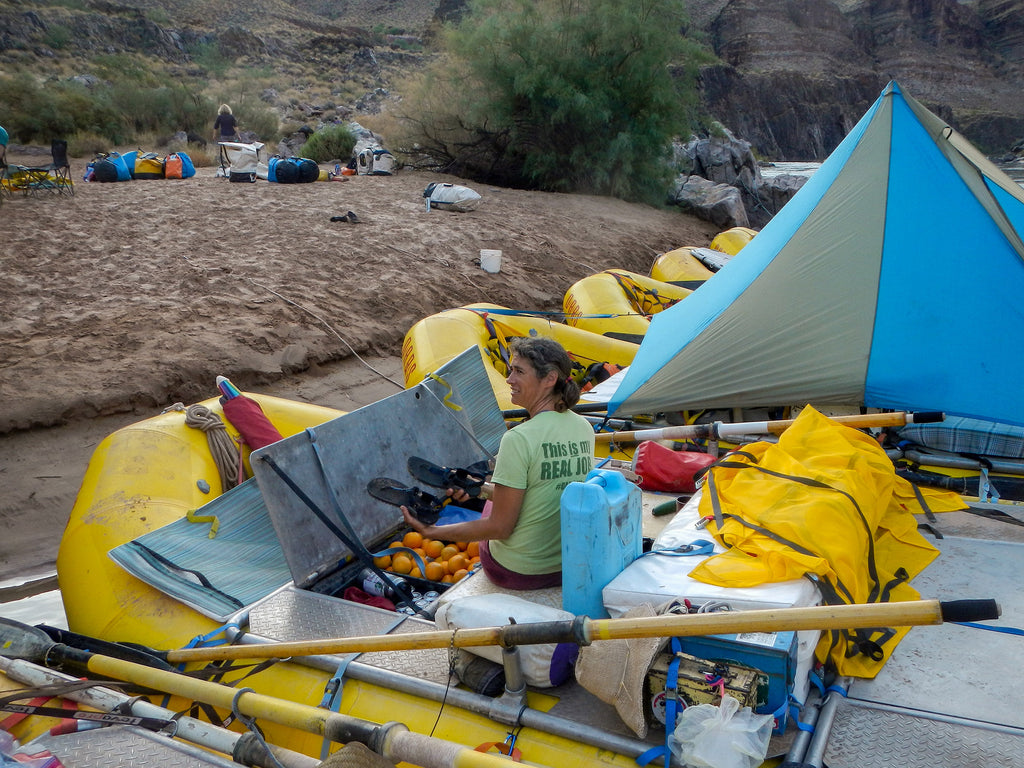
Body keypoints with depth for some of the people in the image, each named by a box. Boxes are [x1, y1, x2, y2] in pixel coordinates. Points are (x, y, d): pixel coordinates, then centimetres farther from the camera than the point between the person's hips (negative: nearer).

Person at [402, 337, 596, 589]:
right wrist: (482, 488, 15)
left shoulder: (519, 439, -24)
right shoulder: (585, 428, -2)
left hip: (518, 572, -6)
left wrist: (432, 532, -11)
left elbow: (500, 528, -20)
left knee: (490, 506, 27)